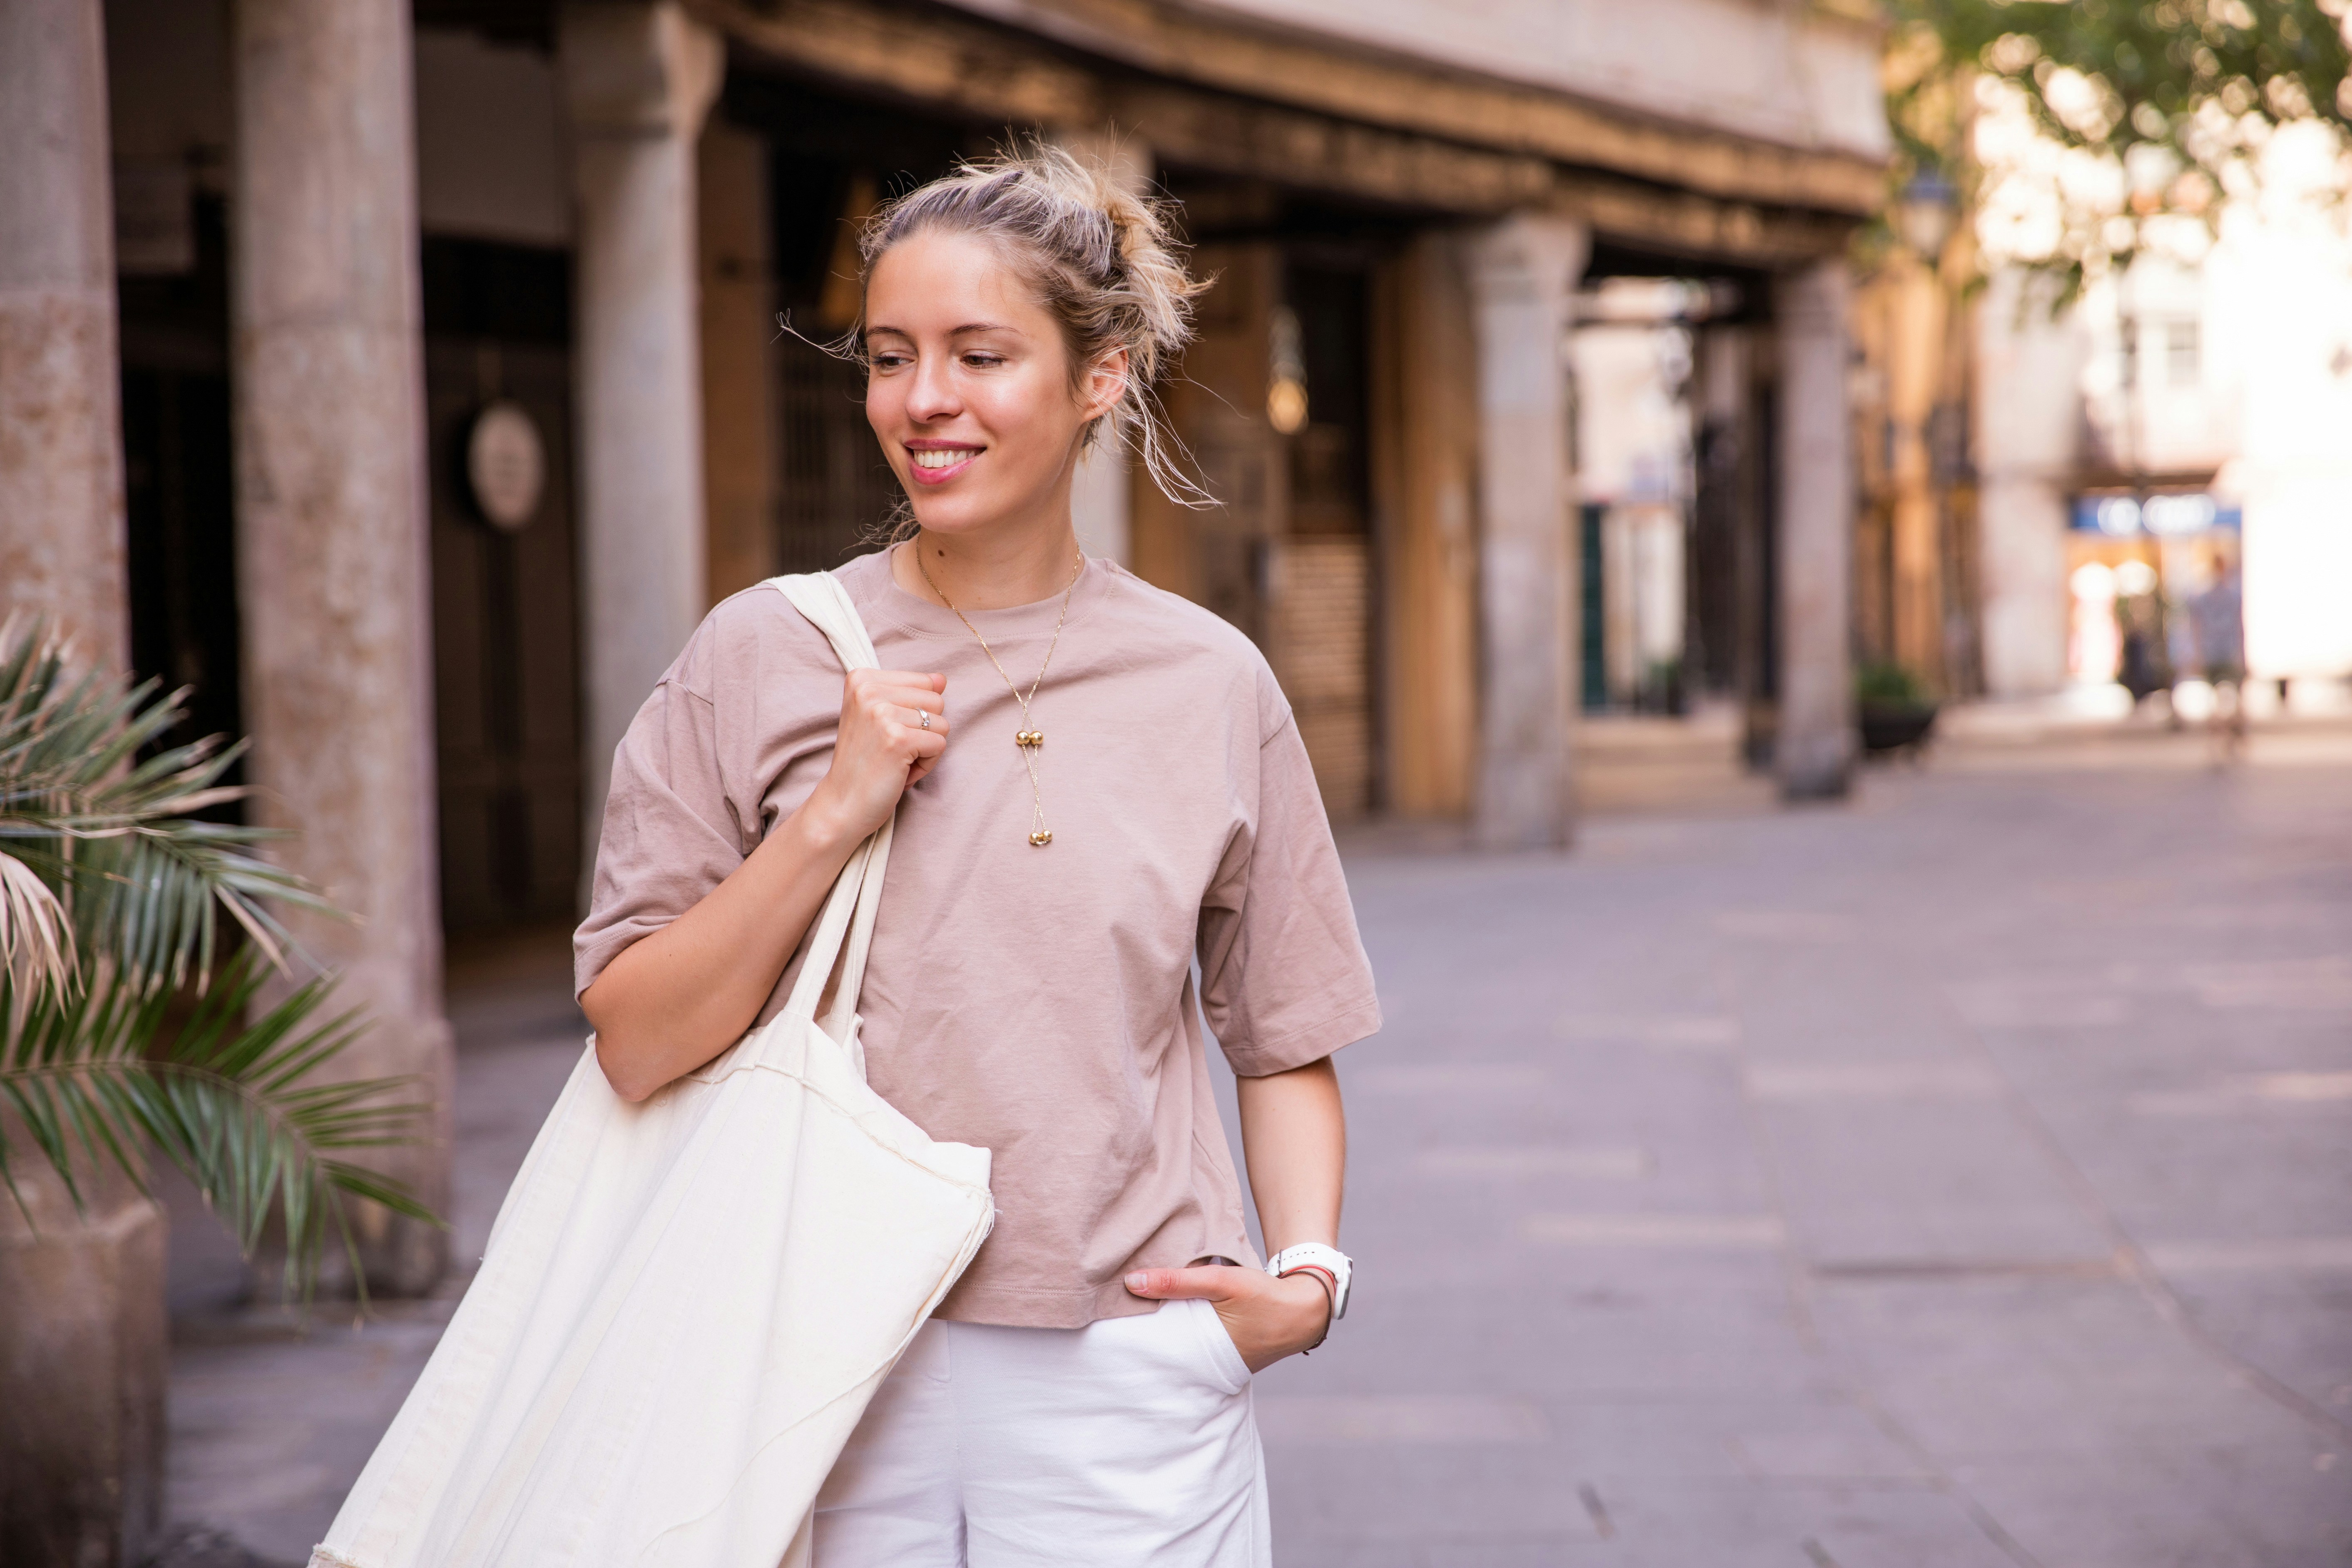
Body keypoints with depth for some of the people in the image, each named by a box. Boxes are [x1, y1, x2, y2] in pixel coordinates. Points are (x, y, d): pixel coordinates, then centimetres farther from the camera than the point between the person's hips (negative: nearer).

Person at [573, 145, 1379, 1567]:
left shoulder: (1210, 686, 3)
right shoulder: (761, 660, 1)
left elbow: (1284, 1042, 11)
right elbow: (636, 1046, -3)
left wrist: (1308, 1273, -5)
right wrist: (831, 816, -13)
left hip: (1123, 1395, 0)